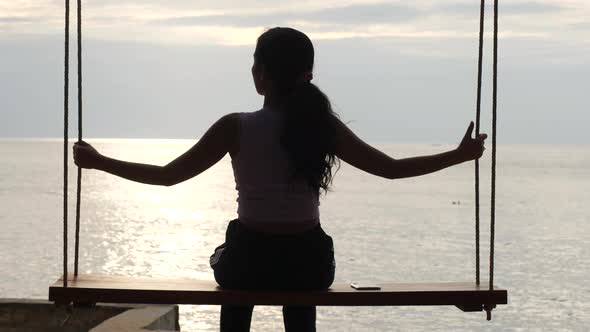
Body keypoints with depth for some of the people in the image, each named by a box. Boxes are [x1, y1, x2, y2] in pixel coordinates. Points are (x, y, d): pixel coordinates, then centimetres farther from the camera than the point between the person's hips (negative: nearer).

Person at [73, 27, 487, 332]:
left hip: (250, 259, -2)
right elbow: (392, 168, -3)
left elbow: (167, 175, -10)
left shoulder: (236, 128, -13)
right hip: (309, 262, 2)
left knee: (235, 270, 36)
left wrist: (98, 161, 1)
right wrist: (461, 154, 8)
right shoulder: (324, 126, -8)